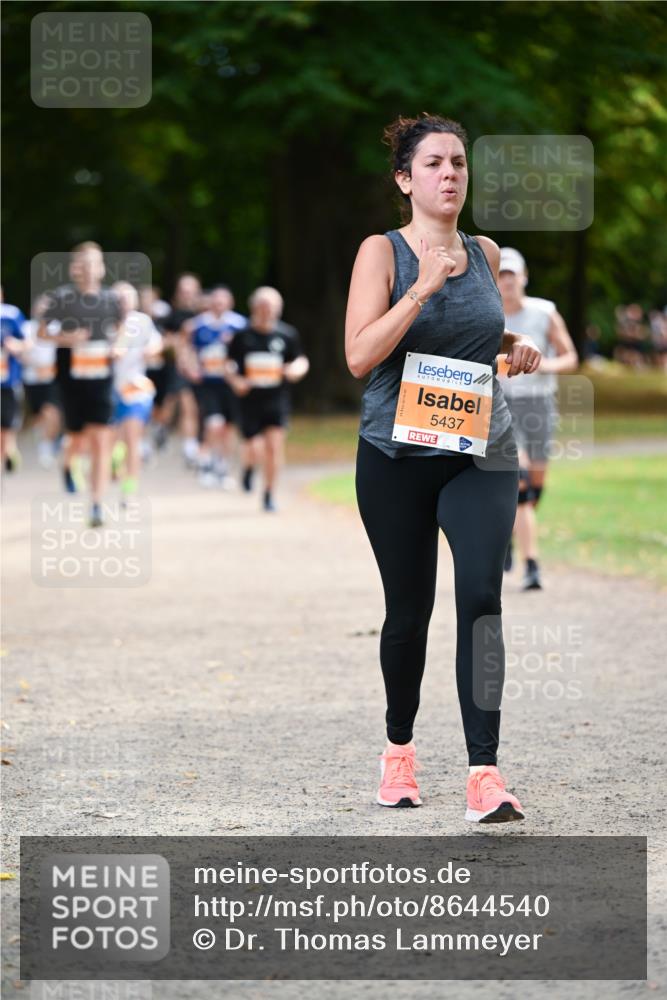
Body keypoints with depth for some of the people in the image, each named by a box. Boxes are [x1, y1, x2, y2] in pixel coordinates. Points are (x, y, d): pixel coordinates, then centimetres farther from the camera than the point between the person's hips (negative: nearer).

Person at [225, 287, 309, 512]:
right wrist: (235, 380, -12)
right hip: (249, 399, -1)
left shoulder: (287, 334, 1)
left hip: (276, 400, 1)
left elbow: (301, 360, 10)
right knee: (255, 449, -5)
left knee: (274, 445, -8)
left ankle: (269, 494, 7)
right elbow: (229, 364, 7)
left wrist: (297, 369, -13)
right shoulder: (242, 335, -2)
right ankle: (248, 467, 33)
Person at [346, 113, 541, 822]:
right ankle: (399, 746, 30)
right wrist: (424, 287, -21)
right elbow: (359, 356, -14)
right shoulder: (382, 252, -4)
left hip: (481, 451, 2)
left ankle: (484, 771, -18)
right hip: (398, 452, -2)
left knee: (480, 593, -15)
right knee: (409, 607, 7)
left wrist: (513, 347, 5)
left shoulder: (485, 253, 9)